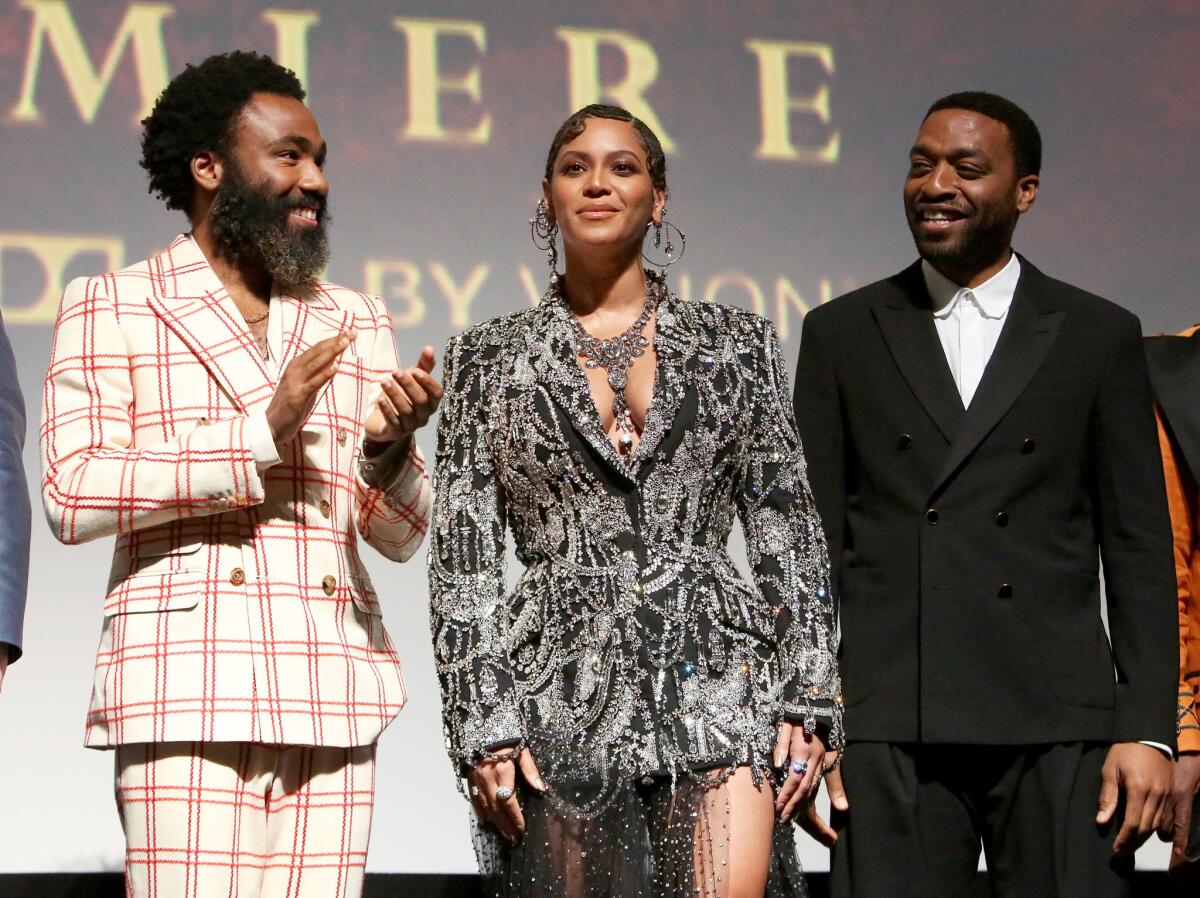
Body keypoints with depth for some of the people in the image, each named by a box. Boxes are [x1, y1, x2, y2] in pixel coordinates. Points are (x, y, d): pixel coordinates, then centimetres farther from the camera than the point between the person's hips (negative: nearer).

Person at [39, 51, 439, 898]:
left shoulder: (357, 322, 19)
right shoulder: (111, 309, 8)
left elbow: (402, 534, 14)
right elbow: (73, 495, -6)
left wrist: (387, 449, -8)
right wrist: (258, 435, -13)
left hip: (333, 697, 4)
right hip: (187, 692, -3)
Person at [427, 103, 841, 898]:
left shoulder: (736, 346, 11)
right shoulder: (490, 358, 9)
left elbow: (790, 530, 9)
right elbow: (464, 558, 5)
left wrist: (807, 701, 0)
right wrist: (483, 725, -4)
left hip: (714, 683, 0)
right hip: (563, 697, 0)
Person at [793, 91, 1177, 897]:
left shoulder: (1099, 337, 9)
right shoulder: (841, 335, 11)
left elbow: (1139, 547, 7)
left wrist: (1149, 730, -2)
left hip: (1057, 722, 0)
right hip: (891, 730, 1)